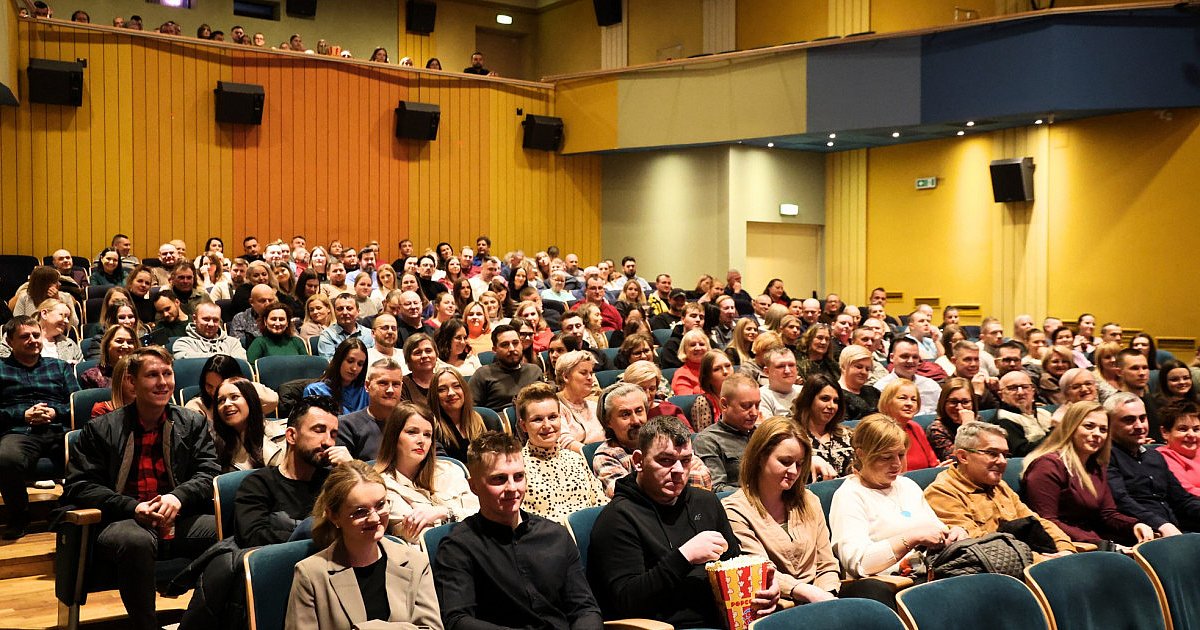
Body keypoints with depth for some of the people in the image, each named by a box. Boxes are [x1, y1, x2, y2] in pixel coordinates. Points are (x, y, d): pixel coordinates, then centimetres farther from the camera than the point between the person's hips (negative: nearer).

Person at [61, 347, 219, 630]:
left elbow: (209, 474, 7)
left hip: (179, 522, 2)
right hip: (123, 522, -2)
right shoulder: (101, 429, 9)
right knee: (136, 540, -39)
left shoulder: (194, 424, 15)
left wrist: (178, 496, -16)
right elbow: (78, 486, 2)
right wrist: (133, 507, -14)